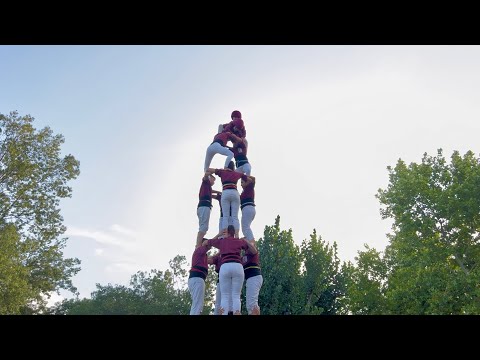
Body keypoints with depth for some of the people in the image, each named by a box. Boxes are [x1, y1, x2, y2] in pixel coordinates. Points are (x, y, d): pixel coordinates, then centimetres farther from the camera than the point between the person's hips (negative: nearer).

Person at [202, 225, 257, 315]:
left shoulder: (221, 241, 22)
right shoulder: (241, 241, 22)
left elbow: (205, 242, 34)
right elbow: (254, 251, 24)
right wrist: (248, 242, 38)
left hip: (225, 267, 0)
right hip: (238, 267, 0)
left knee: (225, 297, 0)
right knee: (236, 296, 0)